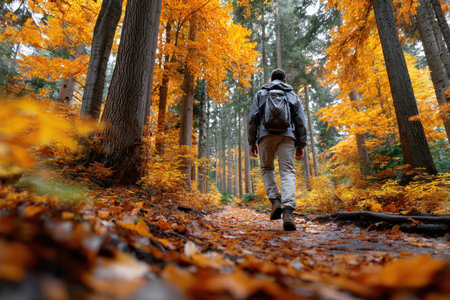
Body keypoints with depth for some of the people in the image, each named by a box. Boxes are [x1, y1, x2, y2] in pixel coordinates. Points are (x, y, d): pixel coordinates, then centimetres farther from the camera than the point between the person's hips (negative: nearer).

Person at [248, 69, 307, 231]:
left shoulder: (261, 93, 18)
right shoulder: (292, 95, 22)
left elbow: (253, 118, 6)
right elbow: (300, 121, 13)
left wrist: (252, 142, 8)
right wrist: (301, 145, 14)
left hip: (266, 135, 0)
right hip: (287, 136, 1)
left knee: (266, 168, 16)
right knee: (288, 172, -5)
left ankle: (275, 201, -1)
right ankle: (288, 211, -20)